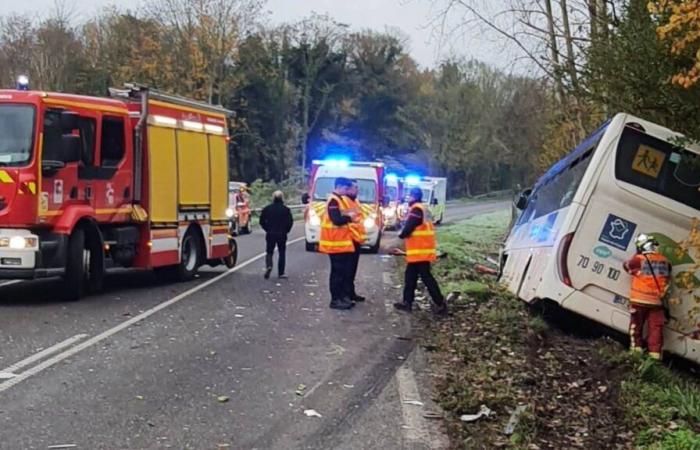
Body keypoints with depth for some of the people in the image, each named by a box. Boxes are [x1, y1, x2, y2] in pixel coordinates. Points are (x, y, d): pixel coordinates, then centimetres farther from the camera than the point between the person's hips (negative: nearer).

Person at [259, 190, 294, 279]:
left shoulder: (267, 209, -1)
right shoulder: (286, 210, -6)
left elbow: (262, 221, 0)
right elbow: (290, 222, -7)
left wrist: (267, 229, 12)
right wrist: (286, 231, 8)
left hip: (270, 234, 1)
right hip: (282, 234, -1)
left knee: (269, 252, 11)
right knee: (282, 253, 9)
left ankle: (268, 266, -17)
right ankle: (281, 273, 7)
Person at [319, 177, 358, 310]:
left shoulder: (338, 200, 18)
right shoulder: (333, 201, -15)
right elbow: (337, 220, -23)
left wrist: (349, 216, 6)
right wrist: (349, 217, -9)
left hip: (342, 242, 10)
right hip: (336, 243, -10)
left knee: (345, 271, 12)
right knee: (338, 271, -6)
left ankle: (344, 297, 18)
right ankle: (335, 300, -1)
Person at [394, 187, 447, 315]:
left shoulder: (416, 209, -14)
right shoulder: (421, 209, 18)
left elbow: (408, 228, -20)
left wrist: (401, 234, -1)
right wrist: (404, 233, 6)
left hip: (420, 251, -10)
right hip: (419, 251, 10)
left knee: (426, 277, -7)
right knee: (410, 276, 14)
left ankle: (440, 304, -5)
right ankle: (407, 302, 19)